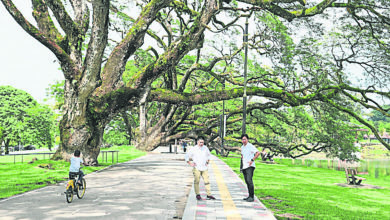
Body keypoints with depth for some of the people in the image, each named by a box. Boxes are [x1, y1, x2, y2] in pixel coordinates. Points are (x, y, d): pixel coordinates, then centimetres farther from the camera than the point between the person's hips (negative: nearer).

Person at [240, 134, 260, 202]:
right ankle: (249, 196, 15)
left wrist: (252, 160, -20)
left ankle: (252, 197, -15)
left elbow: (258, 153, -19)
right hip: (244, 167, 8)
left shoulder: (250, 146, -8)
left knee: (249, 181, -17)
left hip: (250, 166, -8)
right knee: (247, 181, 8)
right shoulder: (242, 147, 16)